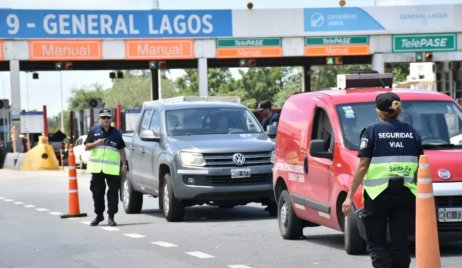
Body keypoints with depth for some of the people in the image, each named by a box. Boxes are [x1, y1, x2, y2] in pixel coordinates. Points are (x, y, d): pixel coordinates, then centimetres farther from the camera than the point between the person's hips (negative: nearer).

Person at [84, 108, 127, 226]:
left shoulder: (116, 133, 9)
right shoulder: (94, 131, 8)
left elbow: (121, 149, 10)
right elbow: (86, 147, 6)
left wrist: (124, 165, 3)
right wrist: (96, 143, -14)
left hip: (112, 168, -1)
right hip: (97, 167, 1)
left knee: (113, 192, -4)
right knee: (97, 192, 7)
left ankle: (111, 217, 0)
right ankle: (99, 215, 21)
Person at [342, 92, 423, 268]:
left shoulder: (372, 131, -1)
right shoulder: (411, 132, 9)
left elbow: (363, 166, -6)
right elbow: (419, 167, 7)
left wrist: (350, 196, -4)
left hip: (378, 194, -3)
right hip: (406, 193, 3)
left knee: (376, 242, 5)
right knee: (400, 242, 8)